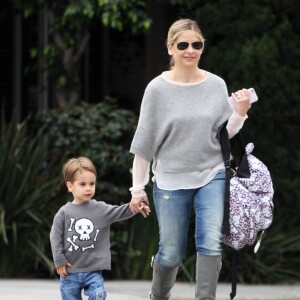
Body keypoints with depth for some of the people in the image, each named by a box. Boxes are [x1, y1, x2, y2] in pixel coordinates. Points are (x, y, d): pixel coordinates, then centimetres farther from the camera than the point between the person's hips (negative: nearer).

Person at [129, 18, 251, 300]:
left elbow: (226, 134, 6)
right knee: (171, 254, 7)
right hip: (171, 180, -1)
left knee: (211, 245, -15)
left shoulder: (216, 85, 0)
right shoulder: (158, 89, -6)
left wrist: (240, 113, -13)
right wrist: (137, 188, 0)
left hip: (212, 176, 1)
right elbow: (145, 141, -2)